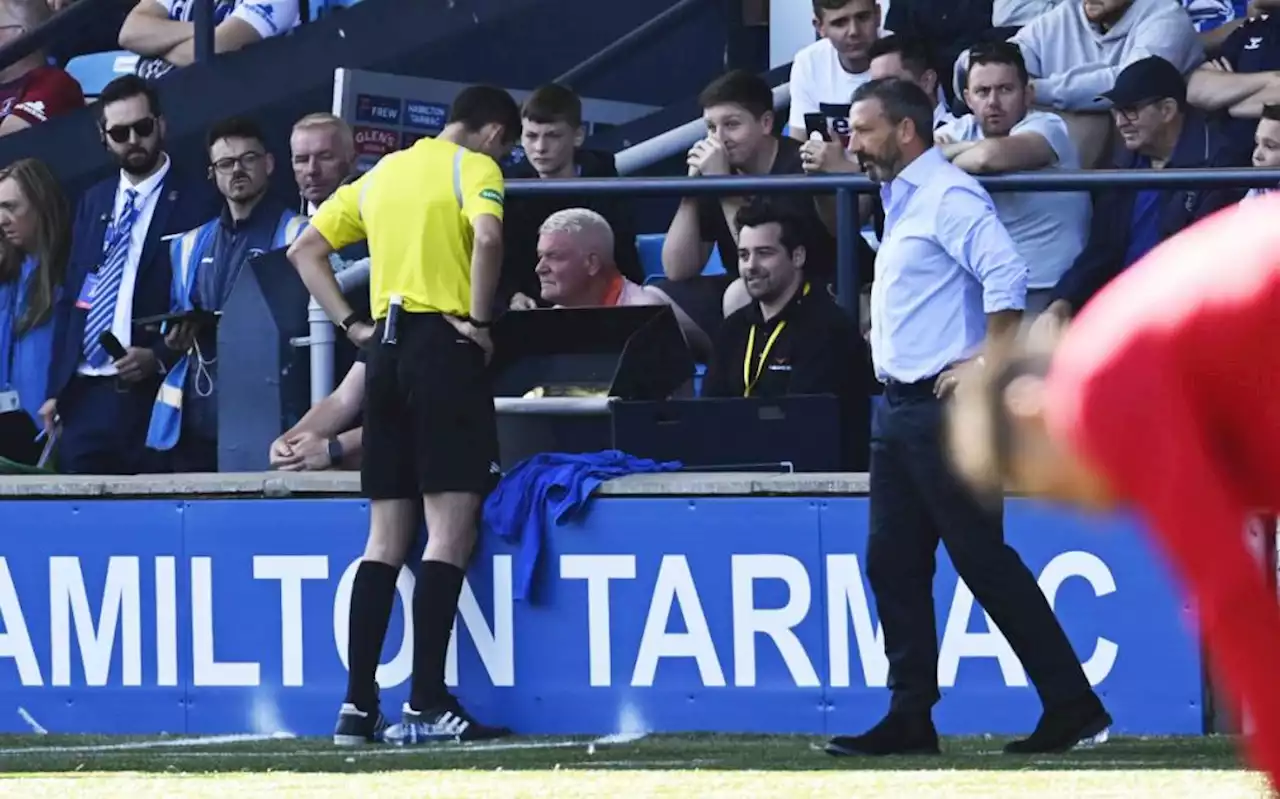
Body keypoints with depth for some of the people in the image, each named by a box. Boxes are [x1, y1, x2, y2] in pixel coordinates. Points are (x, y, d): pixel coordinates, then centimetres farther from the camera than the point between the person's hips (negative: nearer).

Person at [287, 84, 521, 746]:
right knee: (451, 528, -6)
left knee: (386, 538, 9)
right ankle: (427, 706, -12)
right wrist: (478, 321, -12)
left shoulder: (382, 173, 19)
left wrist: (353, 325, 14)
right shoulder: (474, 168, -2)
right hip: (444, 346, -7)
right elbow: (487, 237, -22)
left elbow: (305, 250, 21)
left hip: (386, 347, 7)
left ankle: (358, 705, 5)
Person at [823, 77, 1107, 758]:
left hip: (944, 408, -10)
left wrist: (989, 363, -23)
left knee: (984, 560, -8)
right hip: (898, 408, 10)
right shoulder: (900, 200, 17)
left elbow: (1006, 274, -27)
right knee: (892, 563, 7)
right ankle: (911, 717, 11)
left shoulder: (948, 197, -14)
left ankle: (1073, 708, -5)